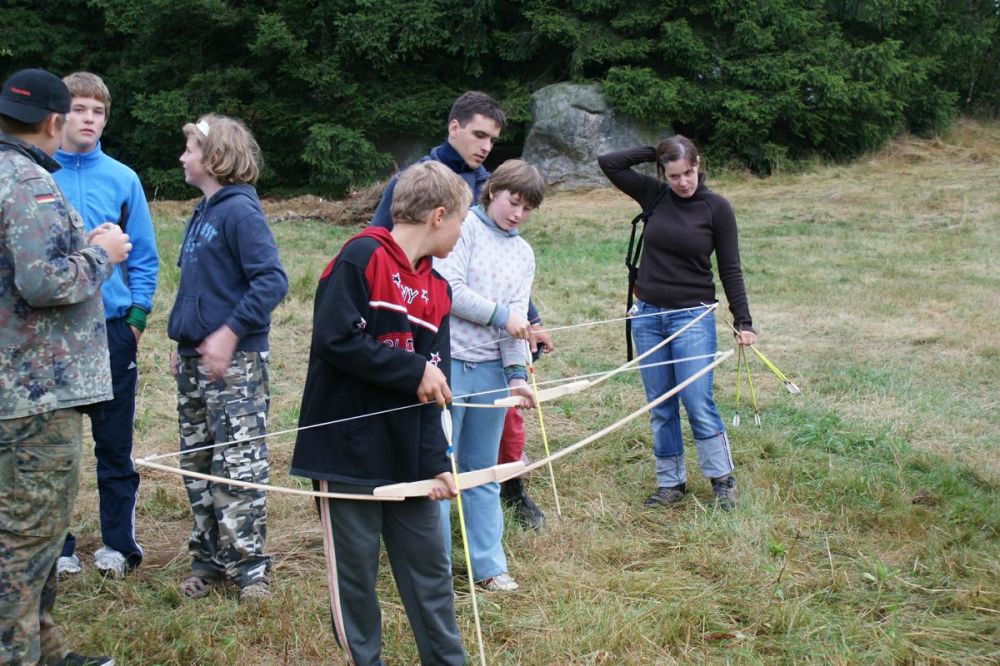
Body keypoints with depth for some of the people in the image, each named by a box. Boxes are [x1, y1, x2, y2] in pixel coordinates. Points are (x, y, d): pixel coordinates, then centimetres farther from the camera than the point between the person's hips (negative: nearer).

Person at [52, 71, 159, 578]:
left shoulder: (122, 179, 2)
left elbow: (144, 256, 5)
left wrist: (137, 317, -2)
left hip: (111, 328, 1)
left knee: (114, 443, 8)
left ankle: (118, 543, 20)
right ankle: (58, 545, 19)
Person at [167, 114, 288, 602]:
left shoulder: (240, 211, -12)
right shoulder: (202, 214, 14)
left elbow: (271, 280, -20)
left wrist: (229, 333, -22)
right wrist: (182, 344, 17)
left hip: (235, 361, -9)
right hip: (194, 361, 9)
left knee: (238, 466, -6)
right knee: (196, 466, 12)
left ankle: (249, 566, 3)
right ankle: (209, 558, 22)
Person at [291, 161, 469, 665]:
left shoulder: (438, 290, 12)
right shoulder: (361, 257, -9)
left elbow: (433, 385, 7)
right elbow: (335, 338, -21)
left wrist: (435, 461, -4)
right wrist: (415, 370, -15)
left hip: (408, 456, 7)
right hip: (349, 452, -6)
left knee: (430, 568, 12)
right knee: (354, 572, 6)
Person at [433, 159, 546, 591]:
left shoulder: (524, 254, 15)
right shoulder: (463, 228, -4)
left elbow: (518, 318, 7)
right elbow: (449, 290, -14)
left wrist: (517, 373, -5)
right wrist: (500, 315, -9)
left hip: (491, 369, 6)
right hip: (447, 362, -6)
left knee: (483, 470, 13)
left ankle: (488, 565, 20)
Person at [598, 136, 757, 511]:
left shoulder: (716, 207, -4)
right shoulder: (654, 196, 3)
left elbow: (730, 269, -2)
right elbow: (608, 163, 4)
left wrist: (743, 322, -7)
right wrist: (653, 152, 1)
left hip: (693, 317, -4)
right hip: (648, 315, 4)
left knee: (698, 404, -6)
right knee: (660, 407, 8)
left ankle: (722, 481, 9)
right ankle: (670, 483, 18)